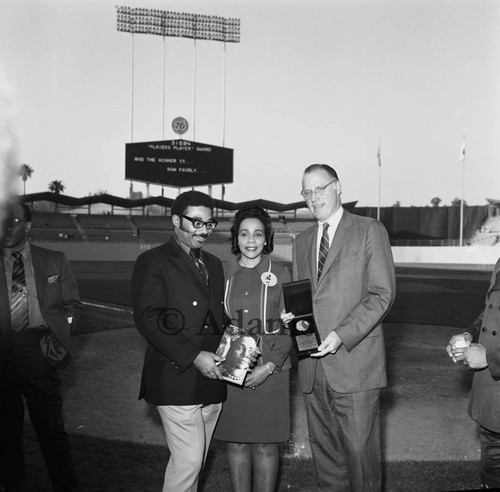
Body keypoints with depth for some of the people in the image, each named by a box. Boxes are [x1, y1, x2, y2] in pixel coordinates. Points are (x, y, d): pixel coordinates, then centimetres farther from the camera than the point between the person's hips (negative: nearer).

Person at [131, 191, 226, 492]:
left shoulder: (214, 264, 17)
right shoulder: (153, 262, -6)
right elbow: (148, 319, -15)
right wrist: (194, 357, -18)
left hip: (211, 378, 7)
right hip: (177, 378, -7)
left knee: (196, 459, 13)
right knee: (188, 459, -7)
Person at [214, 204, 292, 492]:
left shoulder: (279, 273, 1)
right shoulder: (223, 273, 6)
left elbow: (288, 327, -1)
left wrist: (269, 366, -12)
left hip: (270, 370, -2)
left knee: (265, 444, 5)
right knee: (236, 442, 9)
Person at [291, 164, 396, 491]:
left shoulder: (370, 231, 0)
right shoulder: (302, 242, 18)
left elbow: (382, 293, -7)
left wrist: (342, 335, -17)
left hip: (355, 363, -5)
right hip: (314, 366, 5)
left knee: (360, 452, -1)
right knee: (324, 452, 11)